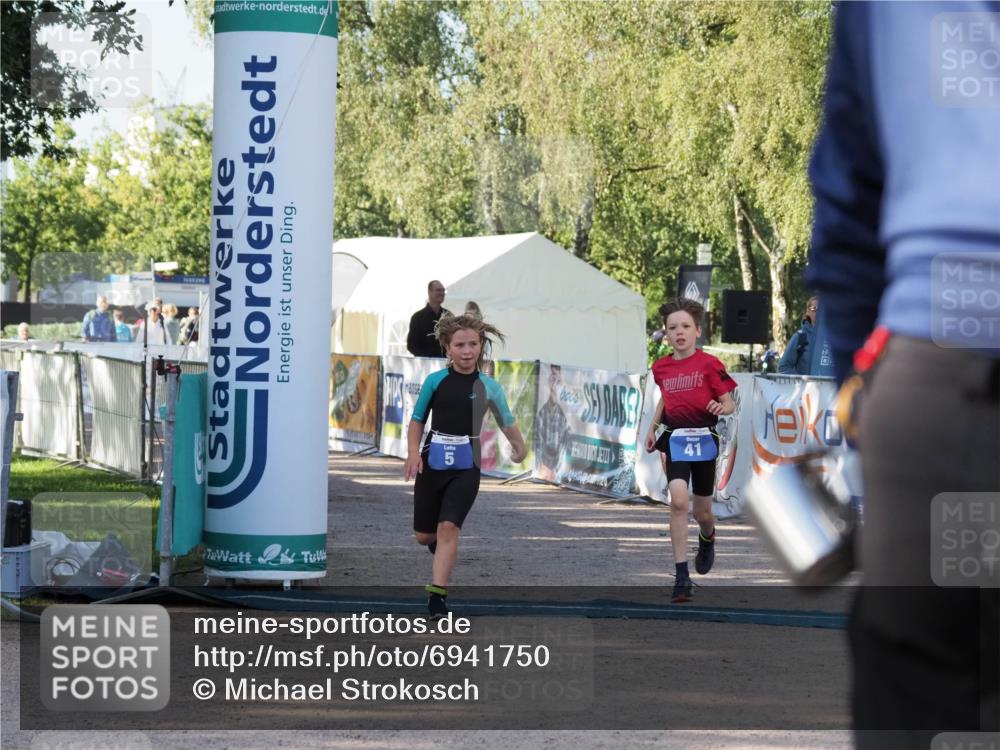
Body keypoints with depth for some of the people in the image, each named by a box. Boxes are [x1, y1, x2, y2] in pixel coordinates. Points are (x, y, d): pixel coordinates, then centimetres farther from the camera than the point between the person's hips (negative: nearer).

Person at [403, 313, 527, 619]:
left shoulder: (488, 386, -1)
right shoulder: (436, 381, -1)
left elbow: (507, 422, 7)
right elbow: (417, 420, 5)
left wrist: (519, 447, -7)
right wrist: (413, 453, -9)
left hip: (466, 467, -1)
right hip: (432, 463, 1)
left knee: (448, 527, -18)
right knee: (424, 535, 10)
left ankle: (438, 592, -15)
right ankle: (441, 548, 47)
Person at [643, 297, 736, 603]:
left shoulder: (709, 365, -7)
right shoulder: (661, 367, 5)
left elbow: (730, 403, -6)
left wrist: (721, 407, -27)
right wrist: (653, 427, 20)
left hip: (704, 438, -1)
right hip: (675, 439, 1)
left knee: (702, 512, 10)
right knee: (678, 501, -20)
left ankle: (707, 539, 50)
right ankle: (681, 575, -19)